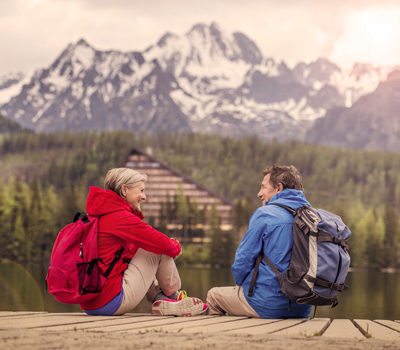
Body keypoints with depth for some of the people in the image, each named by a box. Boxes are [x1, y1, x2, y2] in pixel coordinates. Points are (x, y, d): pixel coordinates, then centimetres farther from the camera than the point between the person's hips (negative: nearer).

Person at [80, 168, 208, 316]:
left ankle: (159, 299, 16)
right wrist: (175, 247, 12)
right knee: (160, 250, 1)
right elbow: (163, 244, -11)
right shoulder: (120, 217, -15)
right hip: (112, 303, -10)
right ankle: (174, 296, 23)